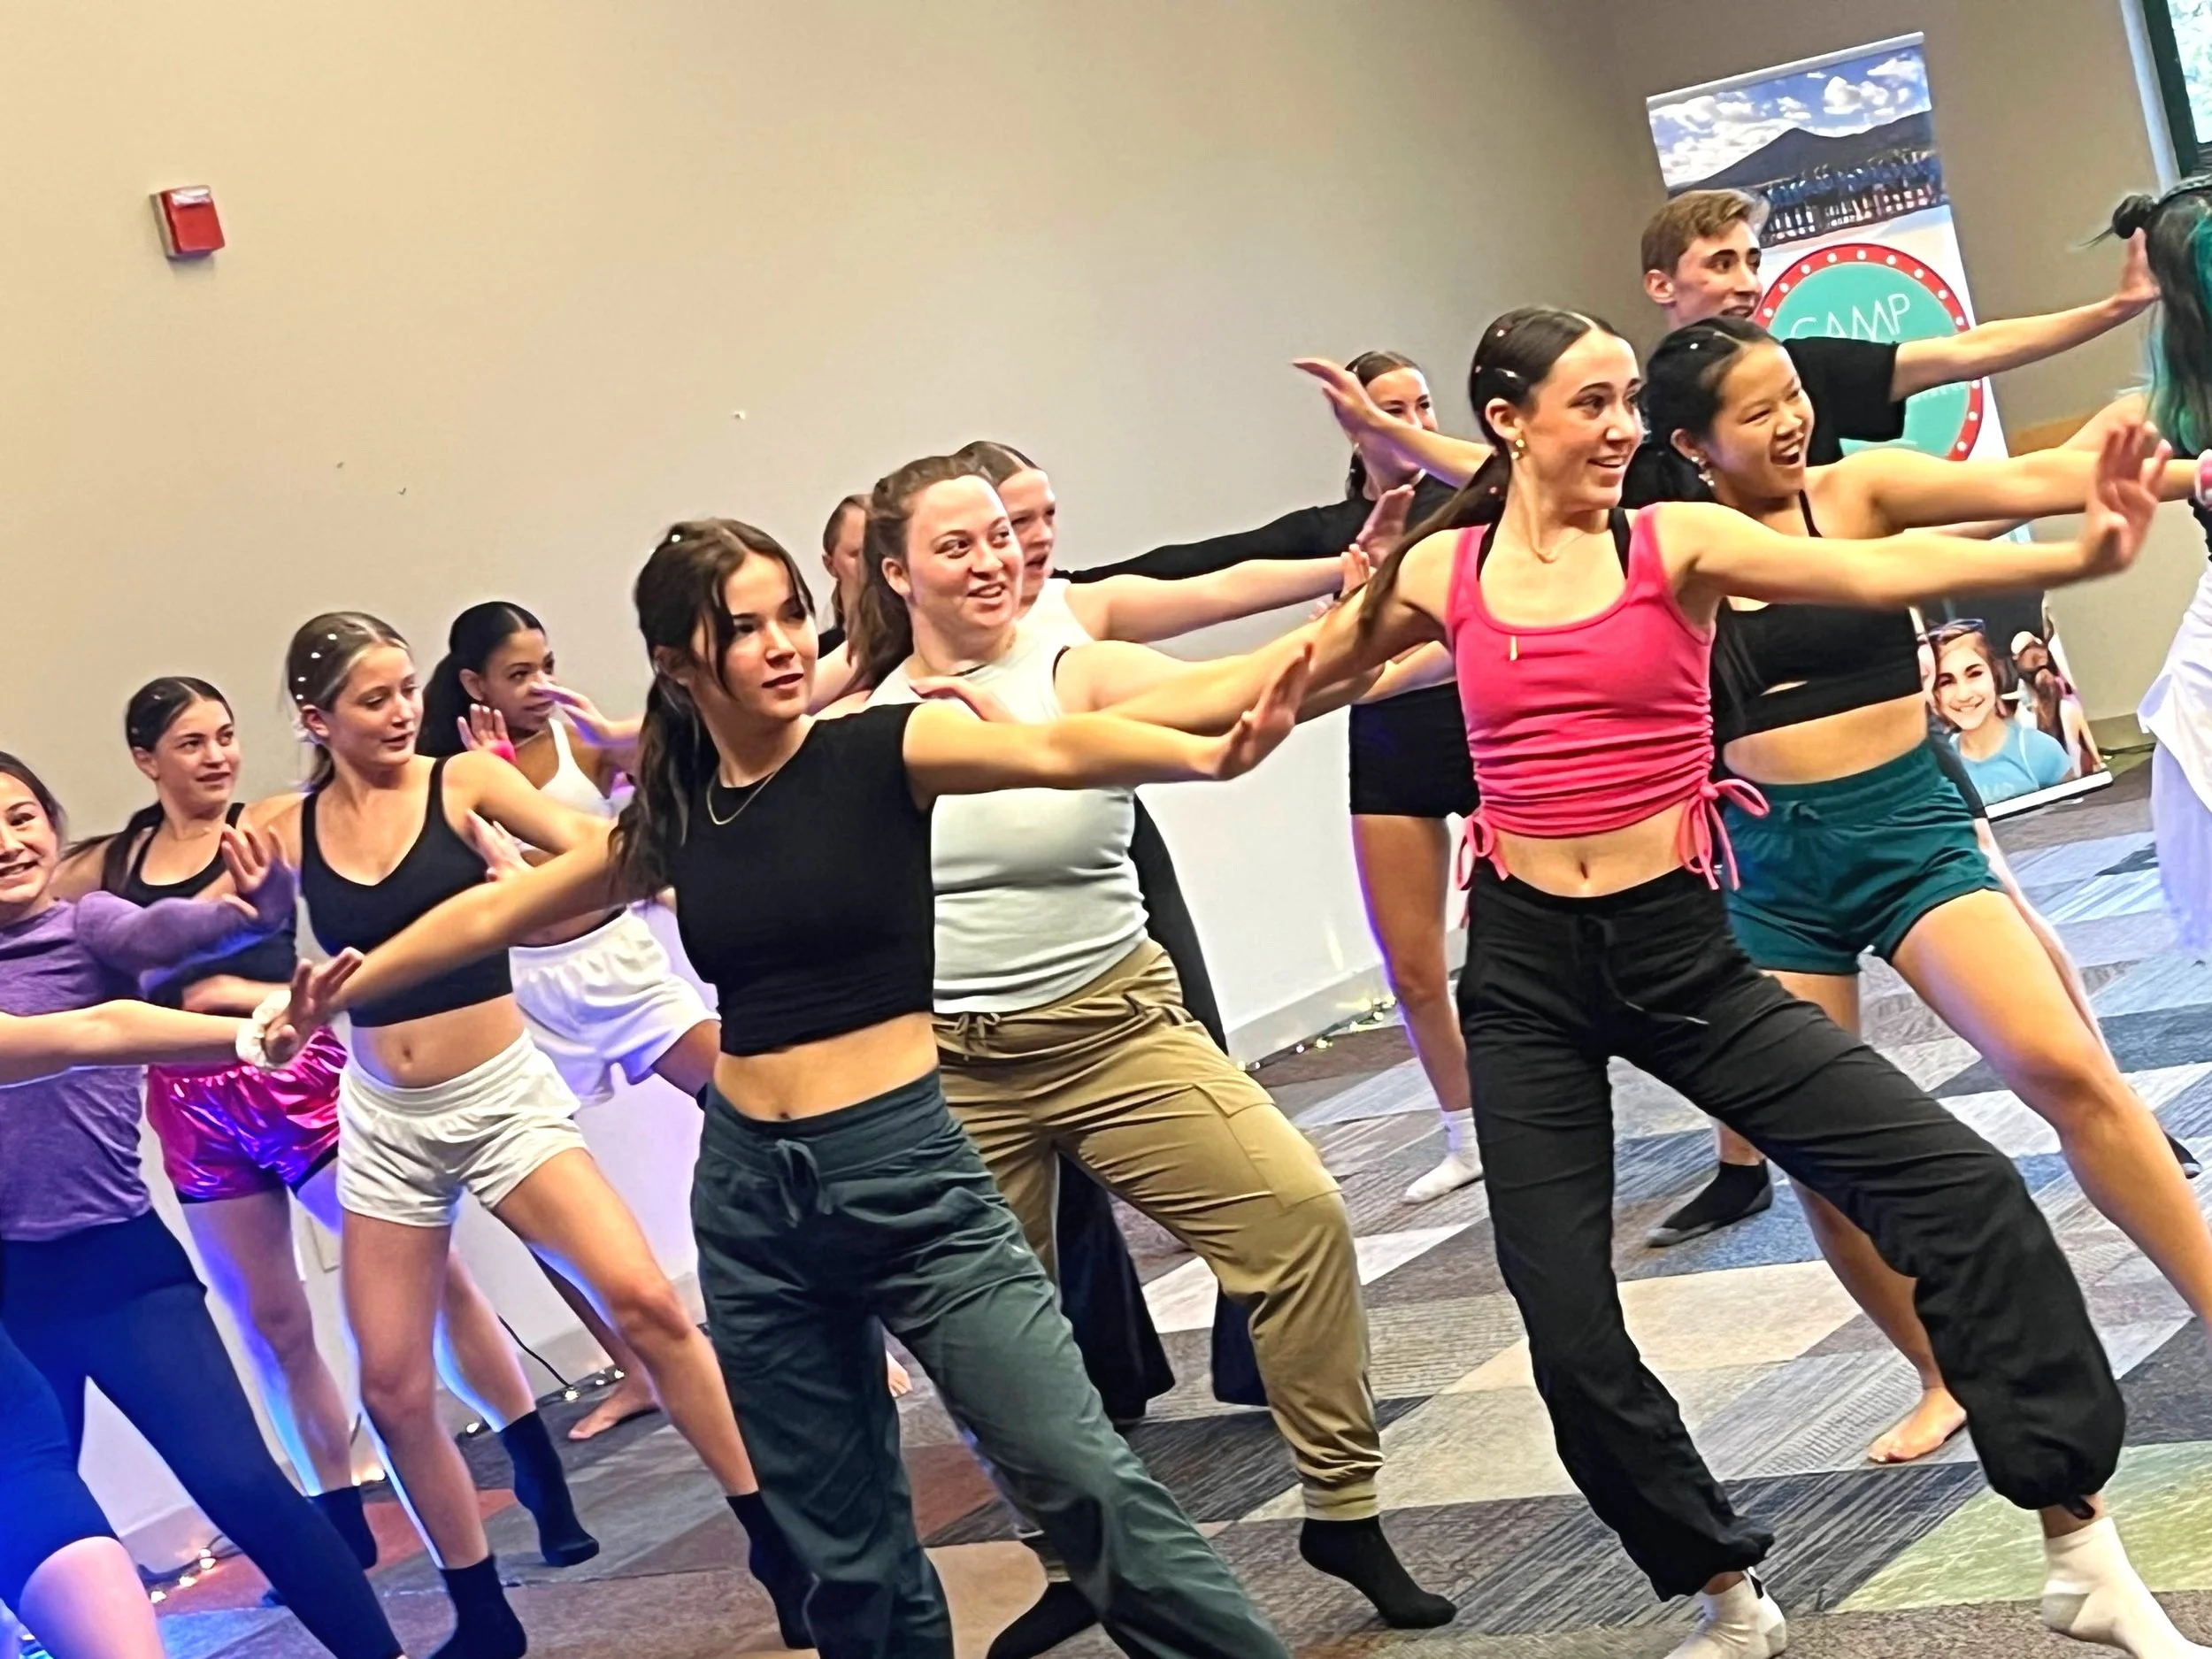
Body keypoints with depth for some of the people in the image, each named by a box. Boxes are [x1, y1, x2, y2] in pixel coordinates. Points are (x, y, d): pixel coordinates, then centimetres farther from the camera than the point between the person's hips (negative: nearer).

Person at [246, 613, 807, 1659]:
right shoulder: (284, 828, 1)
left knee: (645, 1304, -17)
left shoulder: (463, 781, -5)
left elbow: (600, 854, -14)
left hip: (505, 1095, -3)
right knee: (393, 1390, 6)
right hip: (384, 1121, 3)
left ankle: (776, 1543, -4)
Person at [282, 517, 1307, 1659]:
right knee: (844, 1550, 11)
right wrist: (326, 994, 26)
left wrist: (1208, 752, -44)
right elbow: (487, 916, 20)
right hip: (748, 1193, 5)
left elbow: (1054, 752, -25)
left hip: (907, 1172, -4)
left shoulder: (882, 753, -6)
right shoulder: (670, 816, 6)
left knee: (1081, 1478, -12)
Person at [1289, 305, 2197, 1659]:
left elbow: (1878, 573, -19)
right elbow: (1289, 680, 18)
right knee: (1567, 1323, 3)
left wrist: (2075, 554, -32)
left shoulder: (1678, 544, -4)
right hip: (1524, 966, 1)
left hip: (1682, 949, -1)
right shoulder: (1439, 572, 1)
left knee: (1959, 1186, -12)